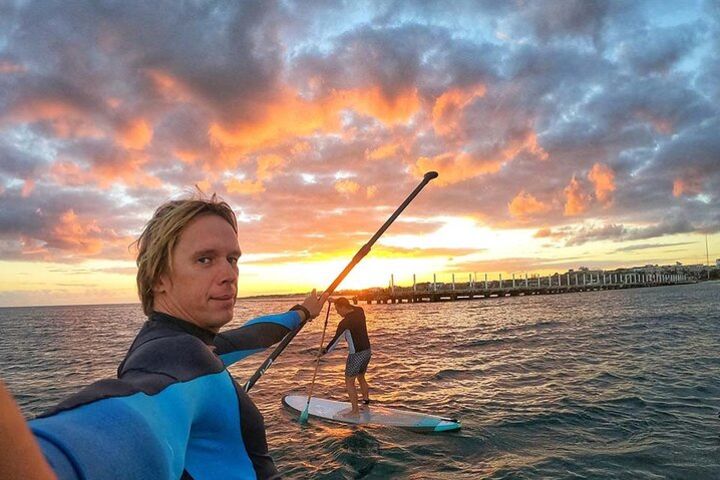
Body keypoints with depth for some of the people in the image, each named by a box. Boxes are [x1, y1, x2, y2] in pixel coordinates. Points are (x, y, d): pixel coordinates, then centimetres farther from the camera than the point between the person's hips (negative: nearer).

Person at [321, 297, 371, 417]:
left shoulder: (344, 323, -19)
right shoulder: (360, 311, 1)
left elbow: (335, 340, -12)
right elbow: (350, 308, 24)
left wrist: (324, 351, 2)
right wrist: (335, 301, 25)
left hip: (356, 355, -8)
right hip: (367, 351, 8)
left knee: (349, 382, 4)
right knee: (361, 378, 25)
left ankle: (355, 410, 7)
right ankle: (366, 400, 33)